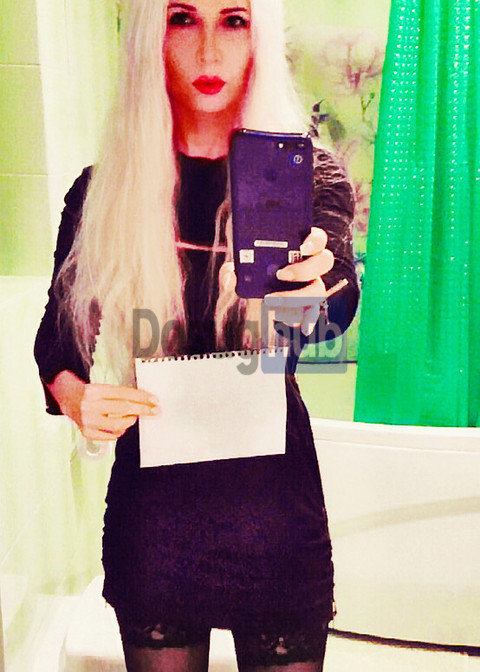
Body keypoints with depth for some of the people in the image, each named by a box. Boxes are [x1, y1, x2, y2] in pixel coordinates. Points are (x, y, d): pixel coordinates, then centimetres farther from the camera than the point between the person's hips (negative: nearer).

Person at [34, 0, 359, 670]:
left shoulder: (309, 176, -2)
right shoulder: (102, 190, -1)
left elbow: (339, 308, -19)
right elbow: (59, 337, 5)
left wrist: (313, 292, -42)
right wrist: (73, 394, -17)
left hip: (274, 495, 0)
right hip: (151, 501, 1)